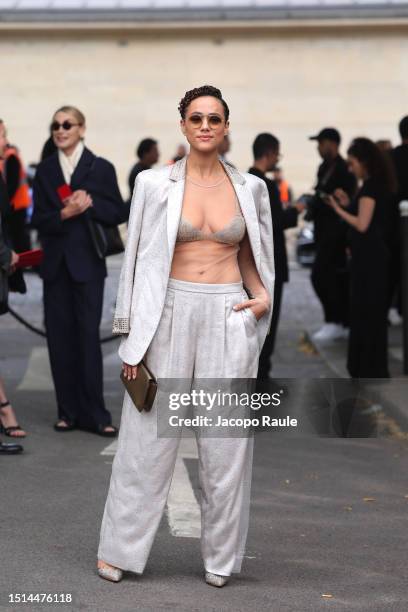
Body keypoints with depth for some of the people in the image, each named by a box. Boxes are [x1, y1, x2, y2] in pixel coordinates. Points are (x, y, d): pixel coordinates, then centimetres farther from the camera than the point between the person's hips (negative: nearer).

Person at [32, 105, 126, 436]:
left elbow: (118, 213, 0)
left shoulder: (101, 168, 1)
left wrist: (90, 203, -16)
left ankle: (94, 414, 1)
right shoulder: (46, 170, 9)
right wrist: (64, 213, -14)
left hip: (87, 262, -3)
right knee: (59, 336, 3)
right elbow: (39, 218, 4)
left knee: (88, 335, -4)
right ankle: (69, 411, 11)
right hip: (56, 263, 3)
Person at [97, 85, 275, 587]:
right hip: (170, 313, -1)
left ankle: (221, 556, 17)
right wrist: (131, 337, -2)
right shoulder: (155, 184, 0)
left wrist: (263, 297, -1)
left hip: (229, 316, 2)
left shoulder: (250, 187, 6)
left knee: (225, 443, 4)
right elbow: (137, 258, 1)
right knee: (148, 437, 2)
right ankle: (121, 549, 15)